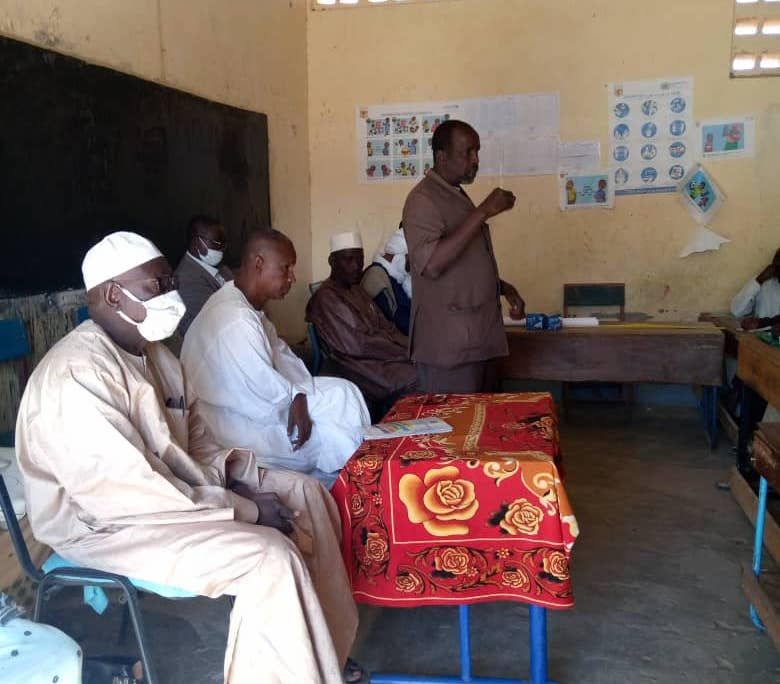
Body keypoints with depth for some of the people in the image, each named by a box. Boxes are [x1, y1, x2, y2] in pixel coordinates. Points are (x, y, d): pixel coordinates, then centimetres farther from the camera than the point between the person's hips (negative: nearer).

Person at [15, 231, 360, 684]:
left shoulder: (153, 353, 5)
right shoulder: (77, 376, -25)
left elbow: (194, 437, 13)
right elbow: (129, 492, -29)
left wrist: (237, 477, -7)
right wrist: (245, 510, -23)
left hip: (173, 486, 10)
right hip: (107, 524, -10)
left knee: (305, 493, 4)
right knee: (269, 556, -26)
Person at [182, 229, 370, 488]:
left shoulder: (248, 306, 4)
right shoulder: (235, 320, -29)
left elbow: (281, 355, 5)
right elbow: (267, 394, -27)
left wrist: (298, 398, -11)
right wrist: (298, 400, -7)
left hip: (245, 399, 10)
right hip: (233, 425, -10)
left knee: (342, 393, 7)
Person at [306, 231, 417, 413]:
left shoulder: (358, 291, 19)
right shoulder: (326, 298, -11)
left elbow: (386, 327, 16)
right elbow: (356, 345, -18)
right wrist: (407, 354, -14)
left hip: (381, 357, 9)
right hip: (363, 367, -9)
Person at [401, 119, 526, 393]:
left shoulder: (458, 197, 17)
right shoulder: (423, 199, -12)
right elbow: (431, 264, -28)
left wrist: (503, 288, 10)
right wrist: (483, 212, -25)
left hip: (480, 340, 9)